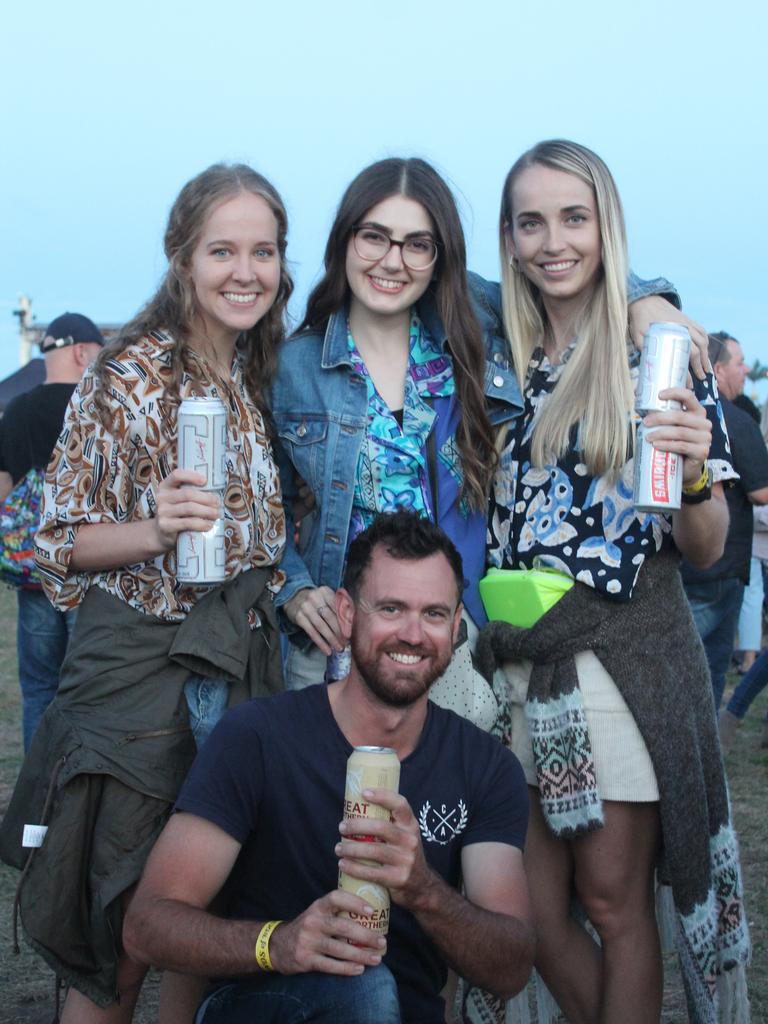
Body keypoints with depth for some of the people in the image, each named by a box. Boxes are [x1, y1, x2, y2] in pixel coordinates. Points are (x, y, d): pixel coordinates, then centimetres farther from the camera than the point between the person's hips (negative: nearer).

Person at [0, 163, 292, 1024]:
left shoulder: (263, 378, 9)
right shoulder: (130, 377, -10)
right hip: (141, 663, -6)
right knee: (128, 930, -1)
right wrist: (155, 531, -24)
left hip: (245, 657, 6)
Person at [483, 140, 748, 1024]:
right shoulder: (503, 362, 11)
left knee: (613, 903, 1)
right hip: (513, 657, 4)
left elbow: (706, 550, -4)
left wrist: (693, 476, -22)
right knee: (534, 913, 6)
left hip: (621, 653, -4)